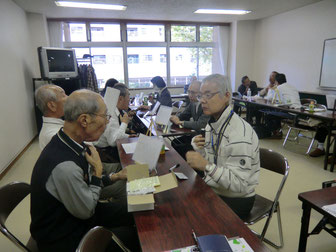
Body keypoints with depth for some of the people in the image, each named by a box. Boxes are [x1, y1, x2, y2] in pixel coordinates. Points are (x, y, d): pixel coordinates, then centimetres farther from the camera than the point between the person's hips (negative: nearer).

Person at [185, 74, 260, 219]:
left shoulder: (240, 134, -25)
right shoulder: (212, 124, 2)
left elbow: (239, 185, -26)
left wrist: (207, 166, -36)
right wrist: (199, 149, -10)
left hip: (236, 200, -7)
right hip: (213, 190, 7)